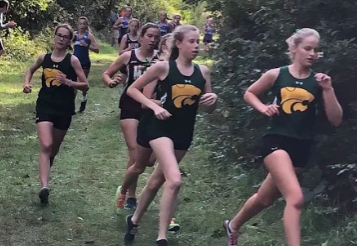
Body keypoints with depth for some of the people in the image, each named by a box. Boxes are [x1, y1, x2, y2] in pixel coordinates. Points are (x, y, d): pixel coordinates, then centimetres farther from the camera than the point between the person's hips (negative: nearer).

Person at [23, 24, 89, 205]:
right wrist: (27, 83, 4)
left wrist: (68, 82, -22)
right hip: (45, 106, 0)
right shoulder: (44, 58, 2)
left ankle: (47, 164, 52)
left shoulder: (72, 60, -7)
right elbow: (31, 70, 23)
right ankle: (44, 187, -23)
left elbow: (85, 85, -6)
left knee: (54, 147, 17)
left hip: (64, 109, 0)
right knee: (46, 146, -15)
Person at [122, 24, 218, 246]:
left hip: (184, 132, 5)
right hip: (159, 126, -5)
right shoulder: (163, 67, -10)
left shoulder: (203, 71, 1)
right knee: (175, 180, -22)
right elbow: (132, 89, -3)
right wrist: (154, 106, -16)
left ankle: (135, 220, 34)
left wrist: (213, 99, -13)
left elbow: (209, 110, 9)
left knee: (158, 179, 16)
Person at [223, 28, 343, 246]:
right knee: (296, 198, -24)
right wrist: (264, 108, -4)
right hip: (276, 142, -3)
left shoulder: (319, 81, 1)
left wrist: (328, 90, -14)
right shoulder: (276, 75, -1)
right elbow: (249, 94, 15)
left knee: (266, 198, 19)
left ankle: (234, 225, 46)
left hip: (301, 147, 3)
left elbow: (336, 120, -3)